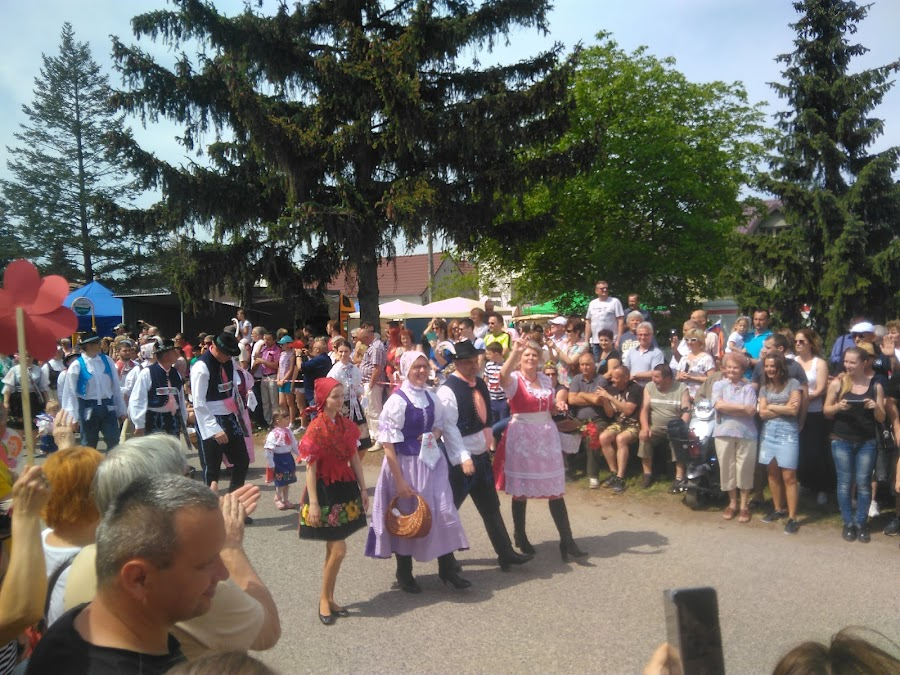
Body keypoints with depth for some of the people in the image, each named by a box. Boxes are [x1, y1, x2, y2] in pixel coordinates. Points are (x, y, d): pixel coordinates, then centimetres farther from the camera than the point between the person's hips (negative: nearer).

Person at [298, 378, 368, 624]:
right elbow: (310, 469, -15)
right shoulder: (316, 428, -16)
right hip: (325, 491, -6)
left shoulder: (346, 424, 3)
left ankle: (329, 598, 26)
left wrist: (363, 489, 10)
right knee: (338, 550, -5)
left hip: (345, 488, 6)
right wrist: (313, 504, -17)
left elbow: (354, 458, 10)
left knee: (333, 549, 14)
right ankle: (324, 599, 15)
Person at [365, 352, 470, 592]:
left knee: (444, 512, 4)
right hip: (405, 464, -5)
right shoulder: (397, 401, -15)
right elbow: (387, 443, -17)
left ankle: (447, 568, 20)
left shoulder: (431, 398, 3)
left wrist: (433, 435, -4)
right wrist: (399, 480, -18)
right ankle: (404, 573, 27)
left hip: (431, 462, 6)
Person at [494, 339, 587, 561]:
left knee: (555, 490, 4)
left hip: (547, 436, 5)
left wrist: (559, 405, -1)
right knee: (520, 490, 7)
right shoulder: (514, 379, -9)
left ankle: (567, 541, 7)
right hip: (521, 438, -5)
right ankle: (520, 536, 25)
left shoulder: (545, 380, 9)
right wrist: (515, 351, -45)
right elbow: (503, 376, -35)